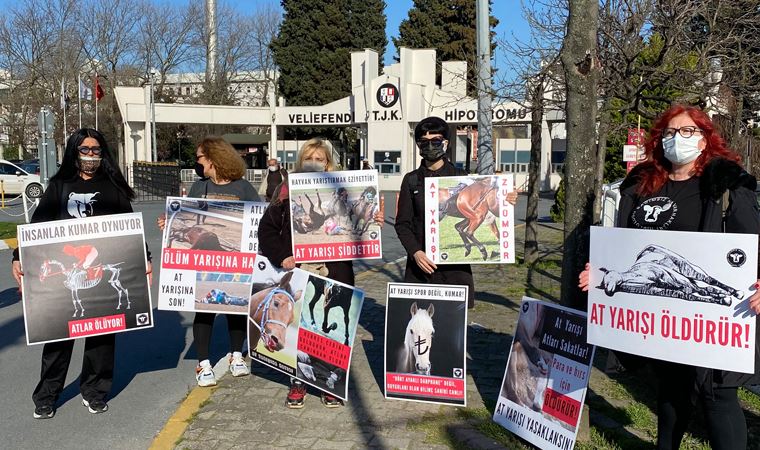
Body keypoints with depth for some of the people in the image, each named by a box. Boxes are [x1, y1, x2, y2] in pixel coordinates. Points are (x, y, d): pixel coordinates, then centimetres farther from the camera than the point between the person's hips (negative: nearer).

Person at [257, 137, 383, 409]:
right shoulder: (286, 192, 5)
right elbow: (267, 228, 4)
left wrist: (373, 223, -11)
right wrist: (281, 257, -9)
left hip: (334, 273, 0)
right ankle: (298, 382, 22)